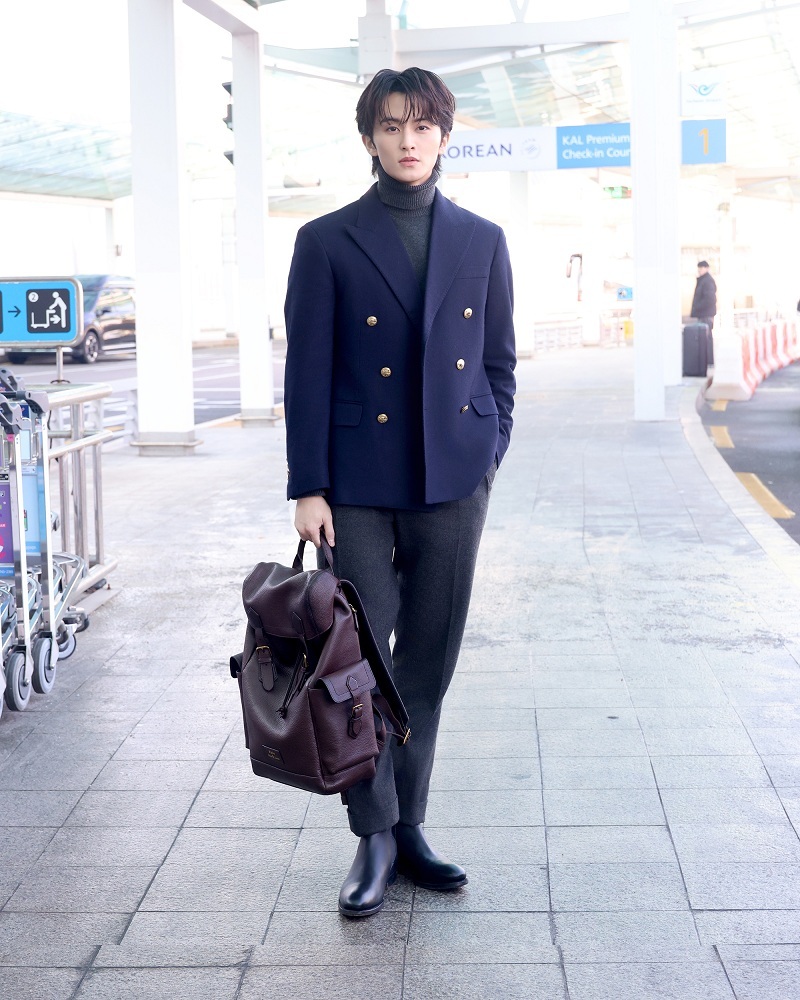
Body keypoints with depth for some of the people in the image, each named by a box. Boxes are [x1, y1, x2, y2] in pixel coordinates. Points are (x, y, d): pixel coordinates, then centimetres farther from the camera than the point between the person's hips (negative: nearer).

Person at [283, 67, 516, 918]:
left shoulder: (482, 241, 8)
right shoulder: (327, 242, 0)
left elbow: (499, 362, 14)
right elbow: (306, 372, -2)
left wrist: (488, 456, 7)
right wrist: (308, 488, -7)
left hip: (453, 480, 3)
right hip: (360, 484, -2)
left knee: (429, 664, 9)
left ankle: (407, 824, 22)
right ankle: (374, 836, 13)